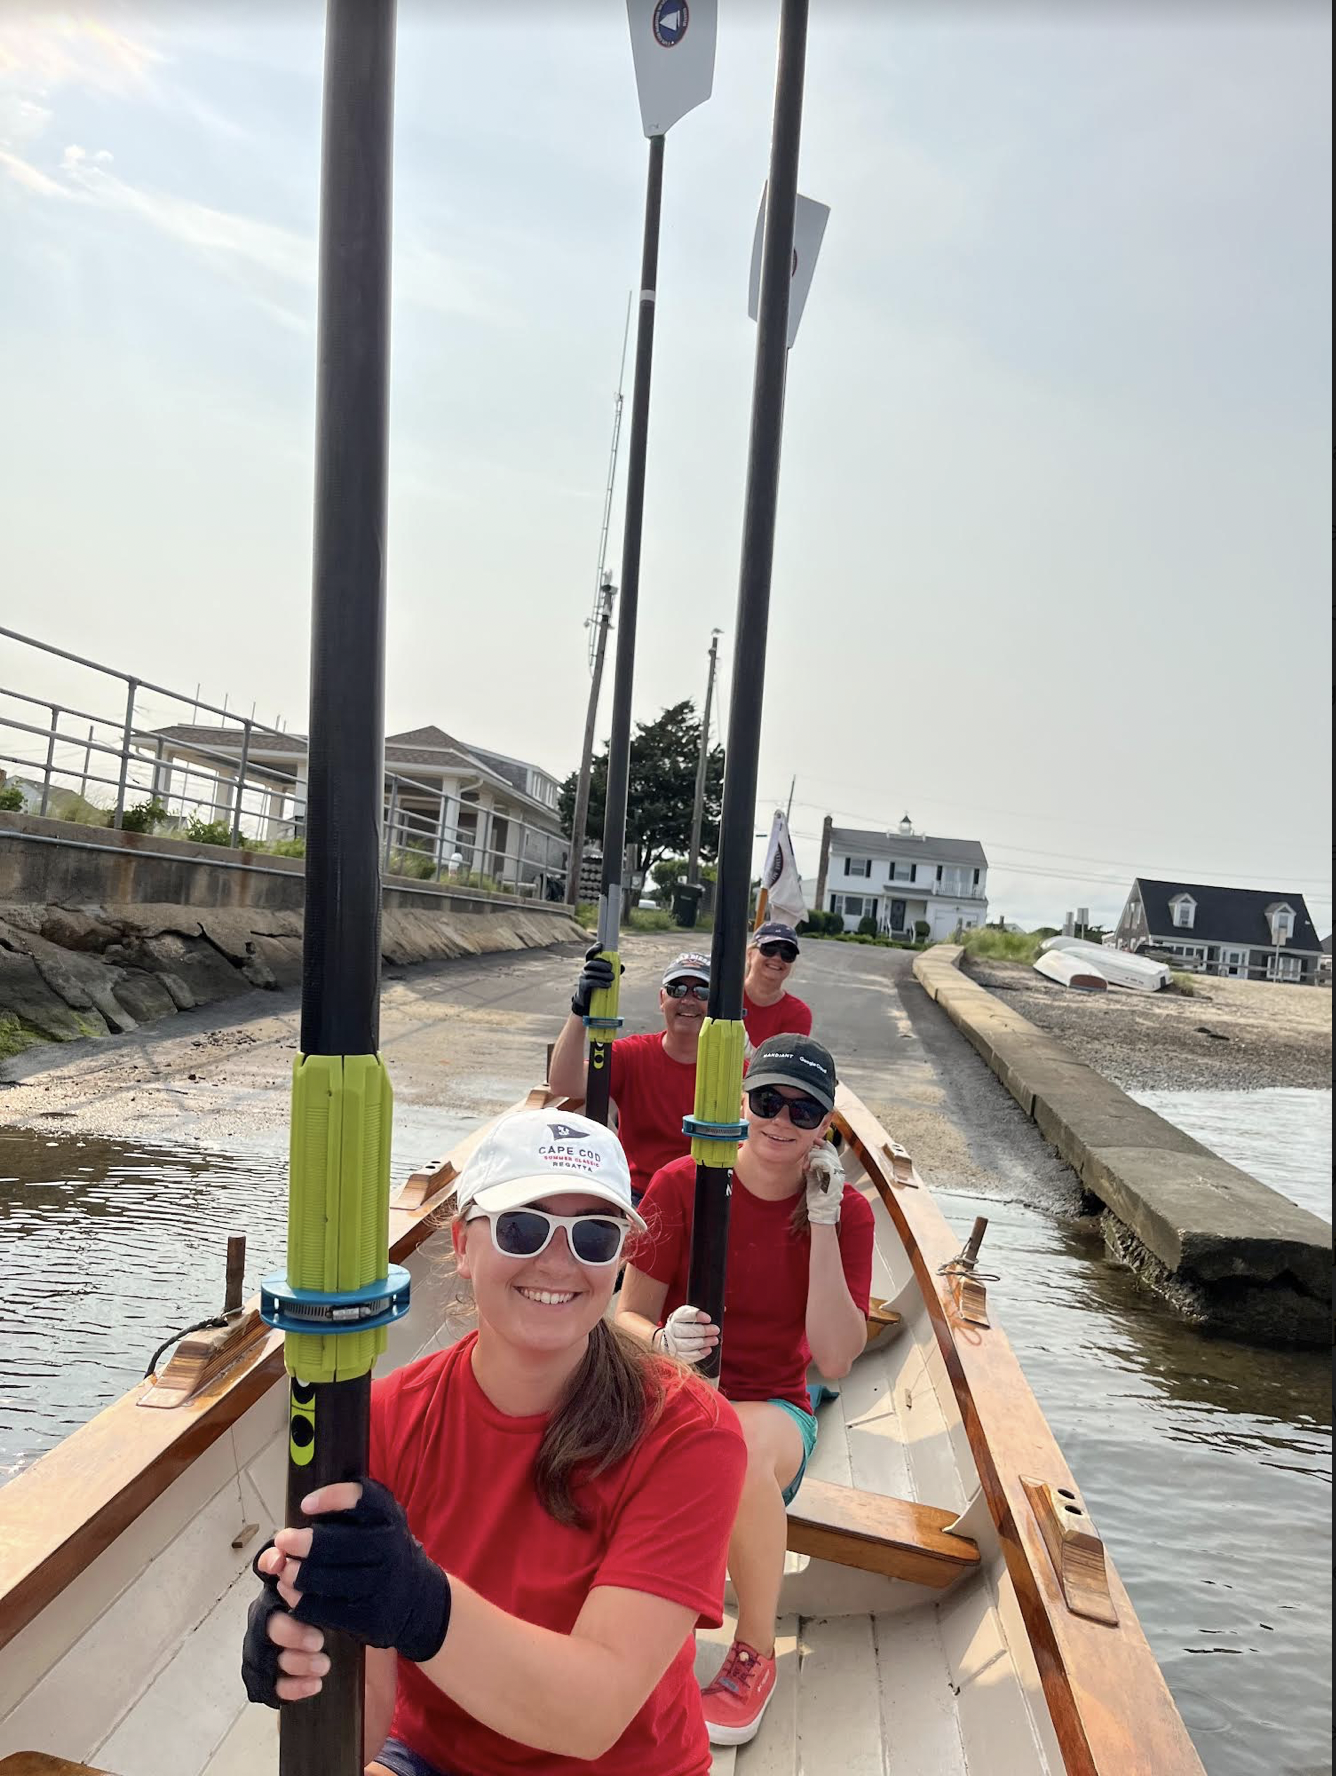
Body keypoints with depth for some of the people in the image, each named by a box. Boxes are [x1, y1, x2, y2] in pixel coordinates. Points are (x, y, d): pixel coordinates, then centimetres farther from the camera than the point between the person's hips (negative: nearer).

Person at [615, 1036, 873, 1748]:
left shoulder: (845, 1212, -5)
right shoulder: (681, 1184, -8)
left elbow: (835, 1360, -14)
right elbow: (629, 1317, -4)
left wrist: (822, 1223, -19)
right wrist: (663, 1341, -29)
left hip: (773, 1407, 0)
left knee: (746, 1447, -36)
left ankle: (755, 1655, -7)